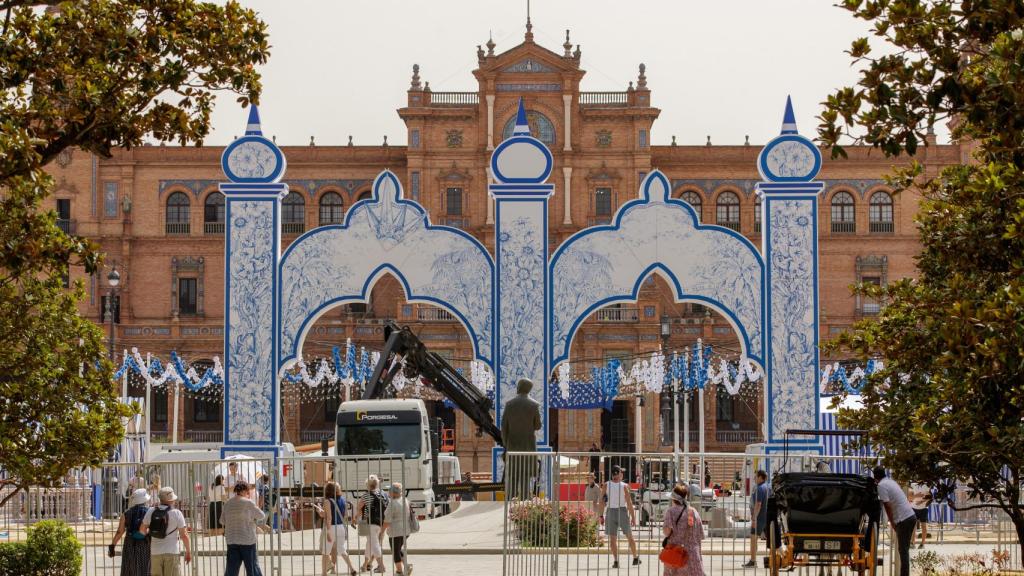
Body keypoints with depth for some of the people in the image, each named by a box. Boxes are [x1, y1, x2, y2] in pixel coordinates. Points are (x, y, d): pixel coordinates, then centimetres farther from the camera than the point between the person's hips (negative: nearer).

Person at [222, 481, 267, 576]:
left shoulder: (227, 503, 3)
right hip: (247, 540, -4)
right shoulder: (248, 503, -11)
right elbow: (262, 516, -1)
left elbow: (222, 521, 8)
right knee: (252, 567, 5)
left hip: (231, 540, 4)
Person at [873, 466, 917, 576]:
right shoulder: (891, 481, 17)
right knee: (904, 549, 14)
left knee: (903, 550, -6)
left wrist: (892, 524, -7)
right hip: (911, 516, 8)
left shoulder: (881, 486, -9)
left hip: (903, 520, -8)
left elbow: (887, 506, -14)